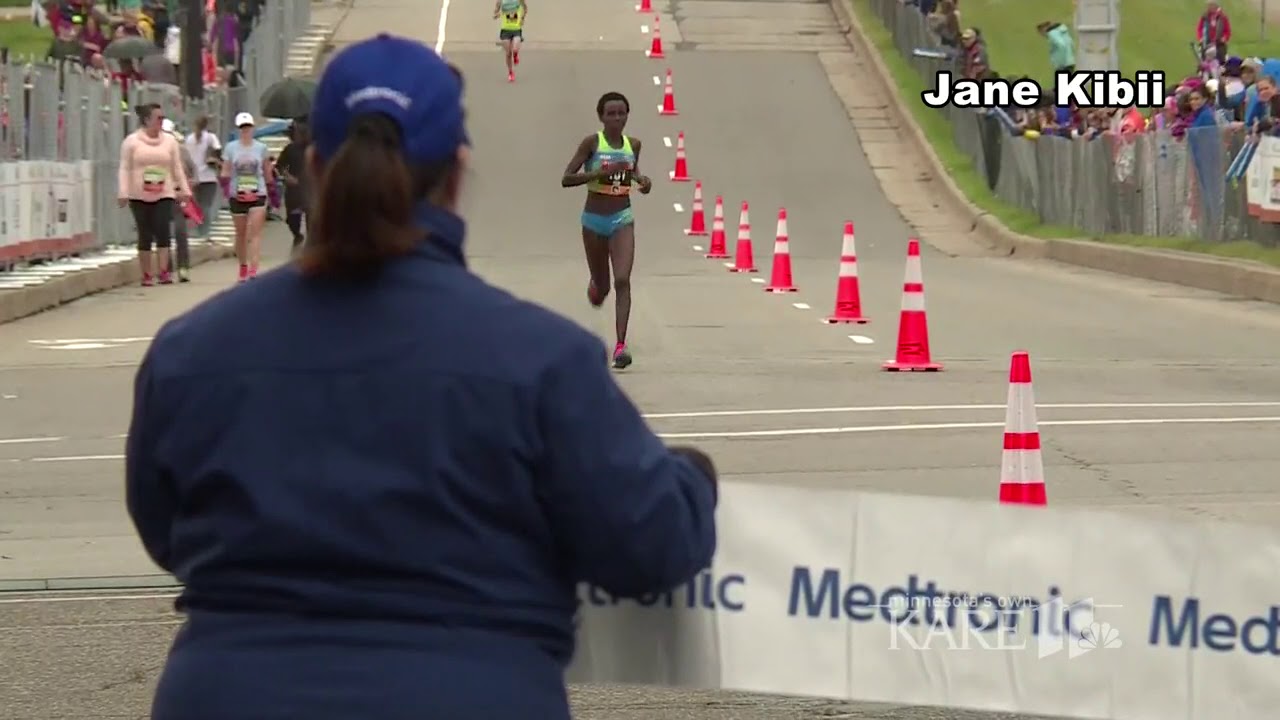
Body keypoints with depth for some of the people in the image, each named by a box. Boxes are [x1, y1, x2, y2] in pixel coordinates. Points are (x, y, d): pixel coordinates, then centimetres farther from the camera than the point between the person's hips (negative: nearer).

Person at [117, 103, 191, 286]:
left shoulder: (169, 141, 9)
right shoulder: (132, 141, 1)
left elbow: (177, 168, 14)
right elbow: (125, 169, 0)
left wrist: (184, 190, 13)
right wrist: (123, 193, -8)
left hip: (164, 195, 1)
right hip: (139, 196, -1)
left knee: (163, 231, -13)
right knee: (145, 235, 1)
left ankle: (163, 271, -14)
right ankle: (146, 275, 7)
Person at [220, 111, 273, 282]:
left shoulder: (261, 148, 6)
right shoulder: (231, 148, 5)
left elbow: (267, 172, 13)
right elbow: (225, 171, 7)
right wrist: (225, 183, -13)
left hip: (258, 195, -1)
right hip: (237, 195, 1)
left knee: (255, 232, -12)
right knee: (241, 234, 8)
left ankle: (253, 269, -19)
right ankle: (243, 266, 24)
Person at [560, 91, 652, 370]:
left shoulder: (633, 145, 3)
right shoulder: (592, 143, -9)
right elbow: (566, 179, -15)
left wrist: (641, 180, 1)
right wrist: (602, 172, -26)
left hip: (622, 219, 1)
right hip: (594, 220, -1)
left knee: (622, 280, -18)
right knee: (600, 290, 12)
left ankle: (621, 346, -22)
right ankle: (595, 285, 53)